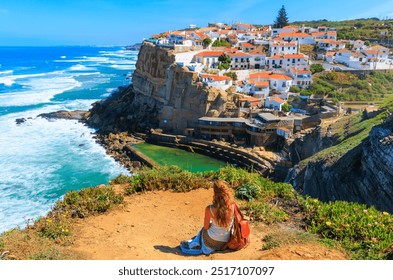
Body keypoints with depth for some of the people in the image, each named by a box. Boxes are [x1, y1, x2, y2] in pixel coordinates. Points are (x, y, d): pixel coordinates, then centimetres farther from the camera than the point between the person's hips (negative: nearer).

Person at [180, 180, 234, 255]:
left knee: (203, 230, 33)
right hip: (225, 242, 2)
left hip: (211, 240, -2)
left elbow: (206, 227, -9)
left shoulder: (209, 209, -26)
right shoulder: (232, 205, -21)